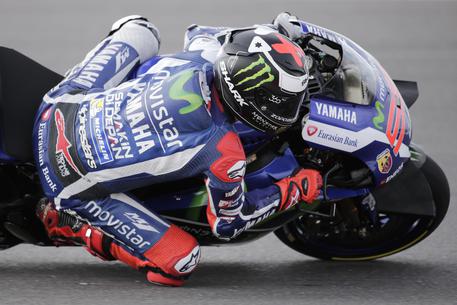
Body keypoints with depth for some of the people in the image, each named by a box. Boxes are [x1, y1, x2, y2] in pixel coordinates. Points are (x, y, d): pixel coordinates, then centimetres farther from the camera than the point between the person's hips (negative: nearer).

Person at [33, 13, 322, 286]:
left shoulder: (203, 55, -12)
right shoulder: (225, 155, -24)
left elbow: (198, 32, 18)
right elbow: (227, 224, -2)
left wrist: (268, 32, 22)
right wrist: (294, 191, 6)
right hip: (76, 187, -6)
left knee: (139, 29, 19)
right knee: (179, 263, -3)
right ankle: (69, 225, 4)